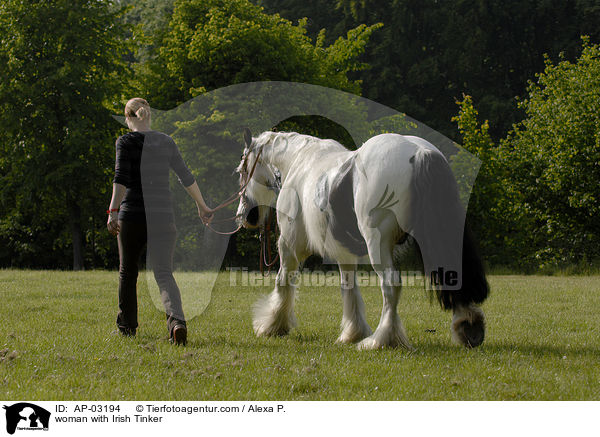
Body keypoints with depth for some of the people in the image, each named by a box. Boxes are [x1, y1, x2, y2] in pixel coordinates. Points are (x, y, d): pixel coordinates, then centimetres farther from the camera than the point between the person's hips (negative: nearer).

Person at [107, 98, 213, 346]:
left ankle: (127, 325, 29)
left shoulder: (125, 142, -3)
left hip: (132, 215, -3)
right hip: (162, 216, 3)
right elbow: (186, 177, 15)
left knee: (128, 272, 16)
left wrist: (113, 211, -22)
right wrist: (202, 206, 27)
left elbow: (121, 178, -16)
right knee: (164, 274, -4)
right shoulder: (166, 142, 9)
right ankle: (176, 320, -29)